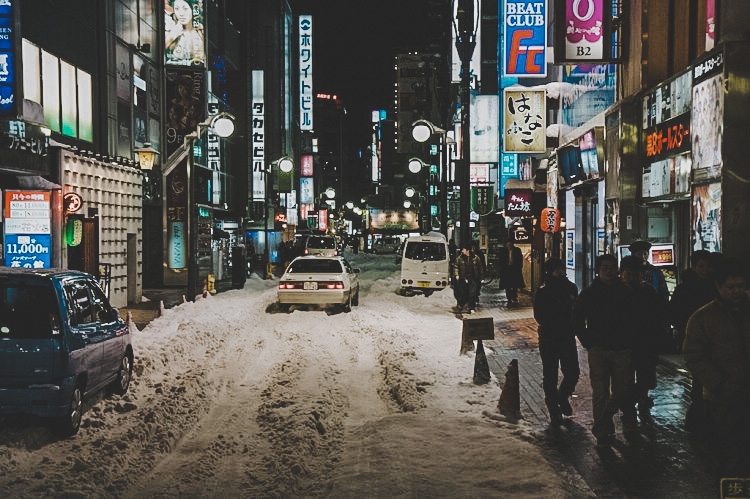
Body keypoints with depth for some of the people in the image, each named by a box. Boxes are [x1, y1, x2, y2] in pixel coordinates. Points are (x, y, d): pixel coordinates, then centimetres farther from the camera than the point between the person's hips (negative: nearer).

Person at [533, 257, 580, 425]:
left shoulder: (571, 288, 4)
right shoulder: (543, 292, -8)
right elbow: (540, 316, -11)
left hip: (568, 337, 4)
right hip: (549, 339, -3)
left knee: (573, 373, 3)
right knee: (550, 376, 4)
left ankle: (563, 397, 32)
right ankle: (554, 409, 18)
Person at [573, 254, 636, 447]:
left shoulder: (625, 292, 5)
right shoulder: (589, 294, 1)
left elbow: (633, 319, 12)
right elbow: (577, 321, 6)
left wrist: (629, 343, 3)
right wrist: (588, 343, -1)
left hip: (621, 350, 2)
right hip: (598, 351, -2)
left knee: (621, 392, 3)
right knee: (600, 393, -2)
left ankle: (602, 423, 28)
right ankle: (602, 432, 8)